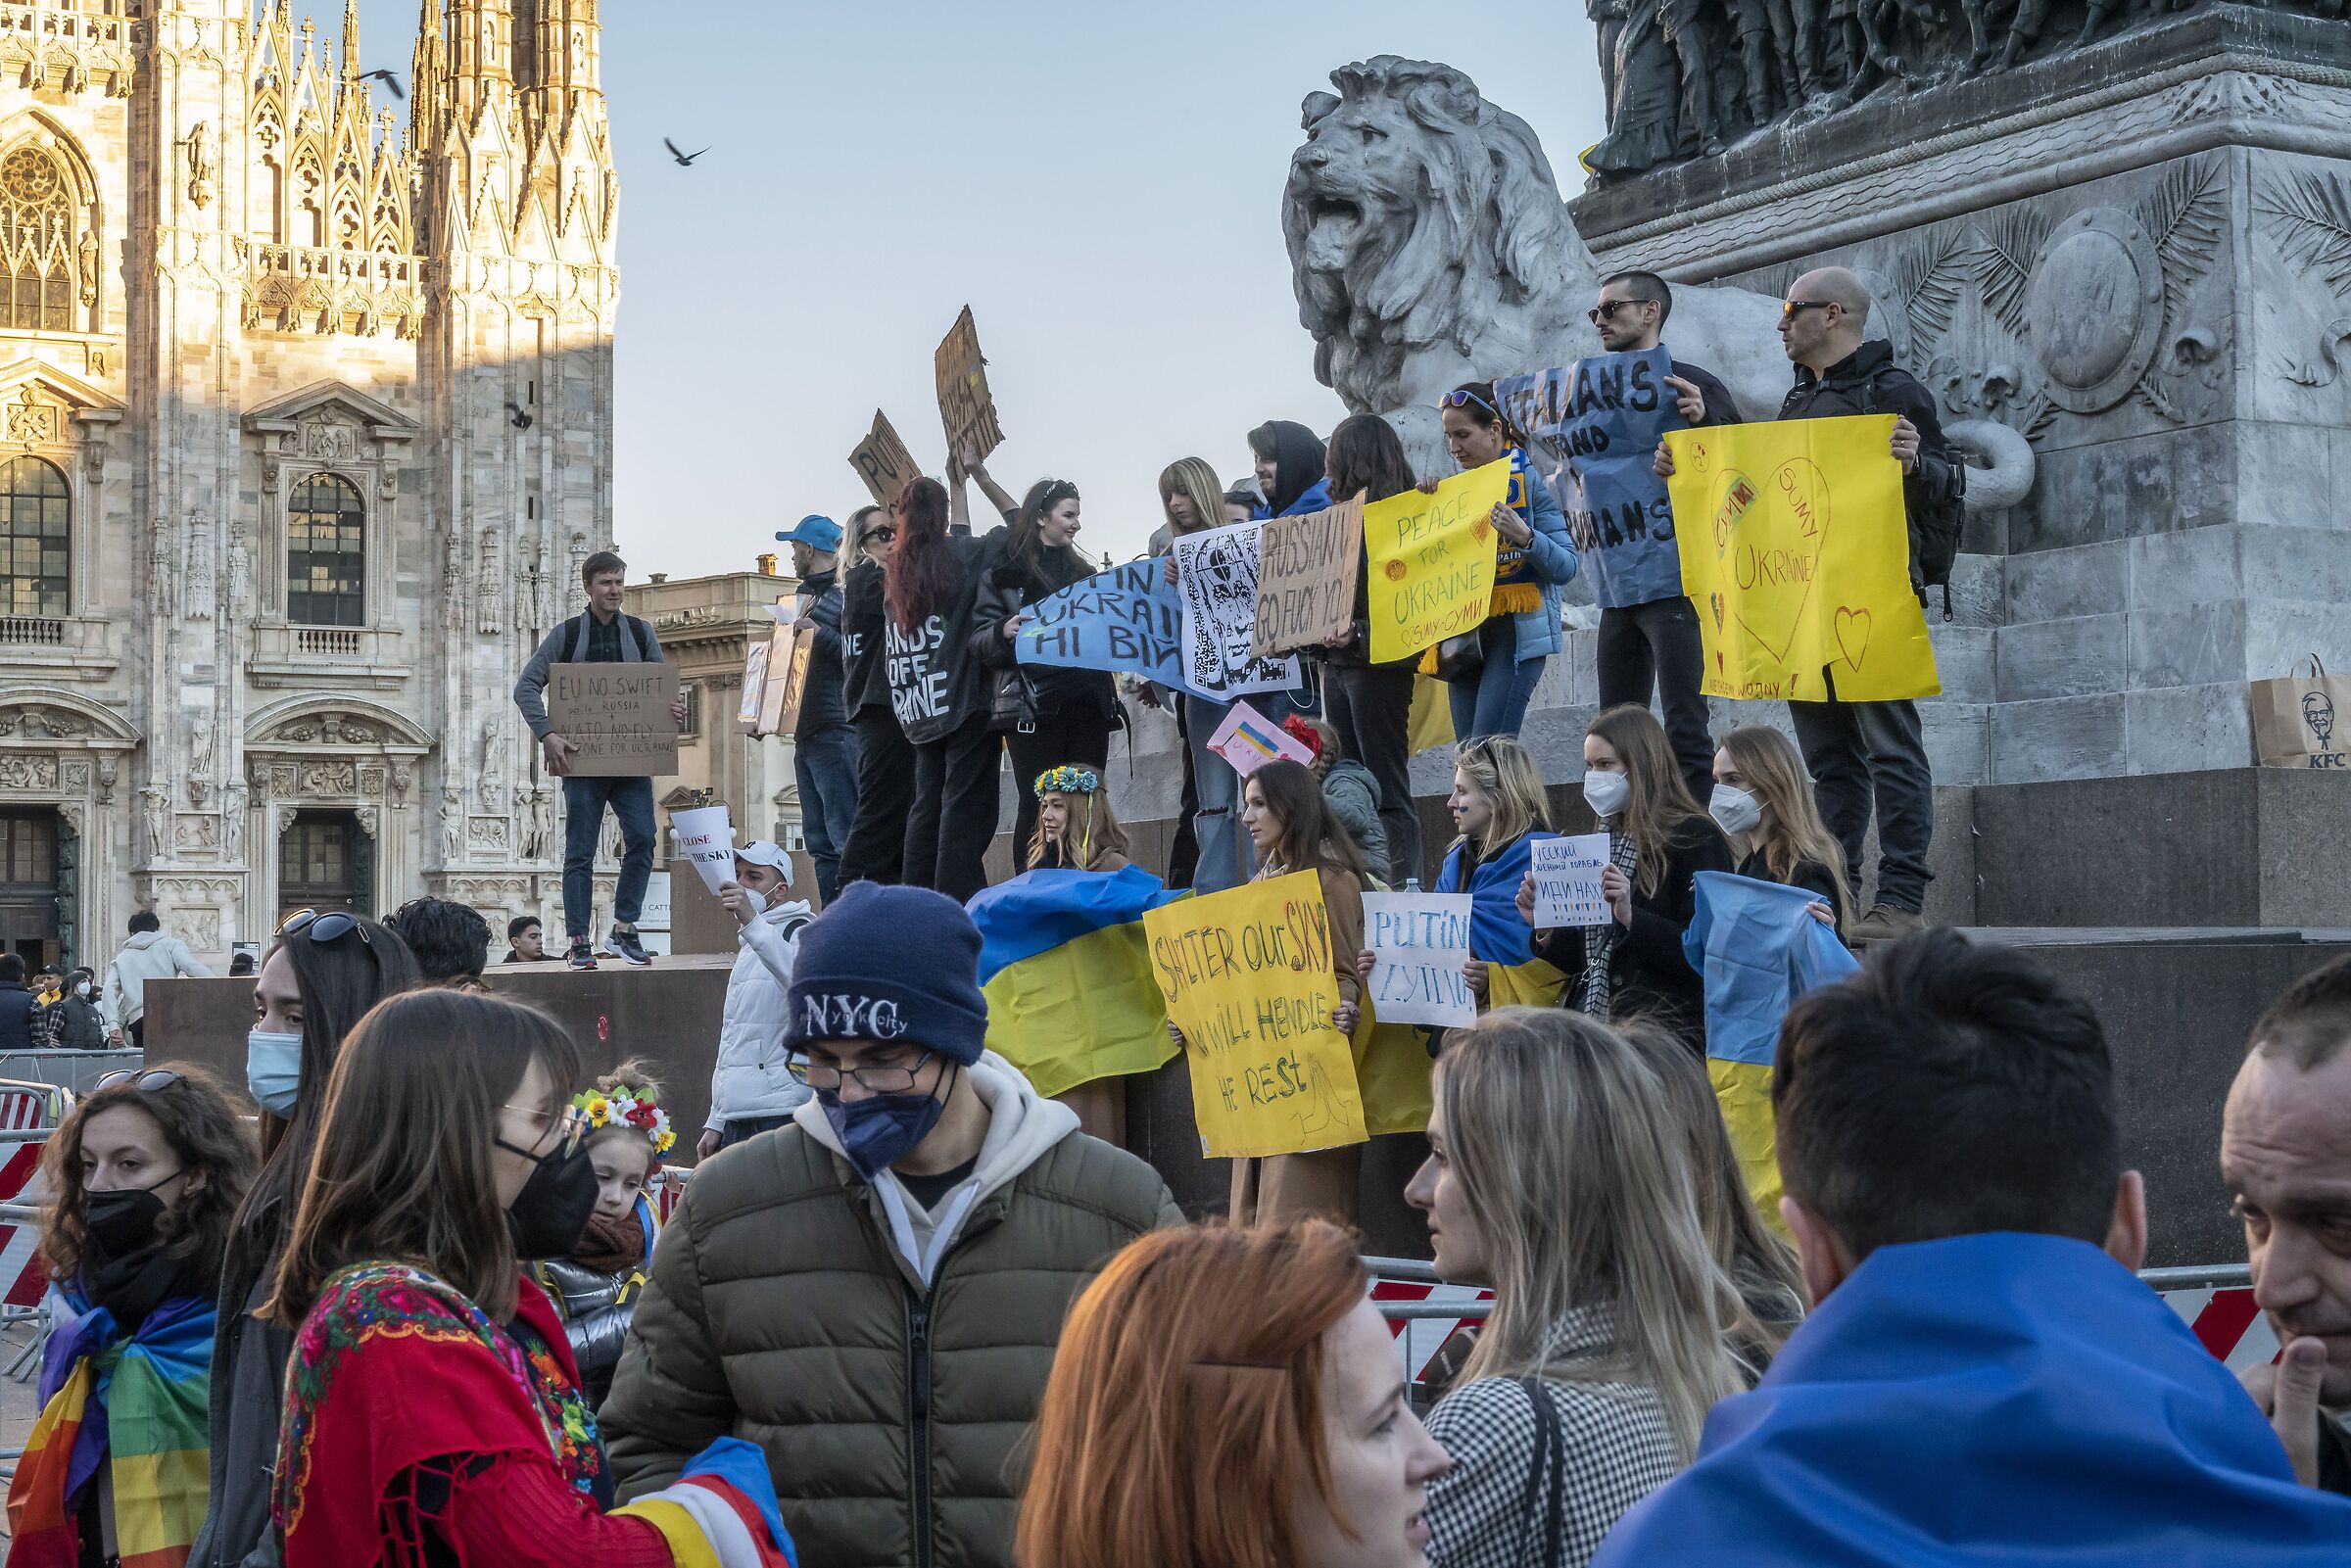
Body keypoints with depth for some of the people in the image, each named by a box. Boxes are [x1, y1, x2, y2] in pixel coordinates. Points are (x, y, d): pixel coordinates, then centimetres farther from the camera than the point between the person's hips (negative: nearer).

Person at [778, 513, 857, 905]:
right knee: (819, 840, 8)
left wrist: (817, 631, -18)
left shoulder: (844, 596, -7)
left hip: (835, 729, -10)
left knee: (844, 834, -12)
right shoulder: (806, 596, 21)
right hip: (806, 732, 10)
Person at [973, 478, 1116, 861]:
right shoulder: (1003, 571, 1)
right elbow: (978, 642, -3)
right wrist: (1003, 632, -23)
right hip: (1032, 705, -5)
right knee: (1038, 808, -5)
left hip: (1087, 700, 5)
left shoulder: (1082, 571, 17)